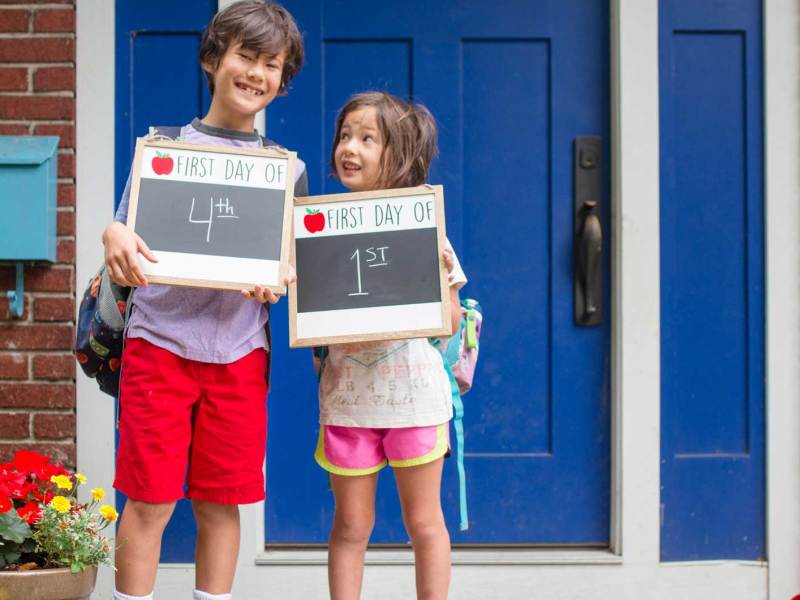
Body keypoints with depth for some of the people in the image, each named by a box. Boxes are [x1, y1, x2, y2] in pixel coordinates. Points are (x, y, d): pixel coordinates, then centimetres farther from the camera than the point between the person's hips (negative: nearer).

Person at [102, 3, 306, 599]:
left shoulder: (287, 167, 10)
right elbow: (127, 237, 4)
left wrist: (278, 281, -13)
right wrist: (114, 237, -21)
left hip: (239, 351, 2)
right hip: (161, 342, -1)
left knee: (221, 501, 6)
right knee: (150, 500, -1)